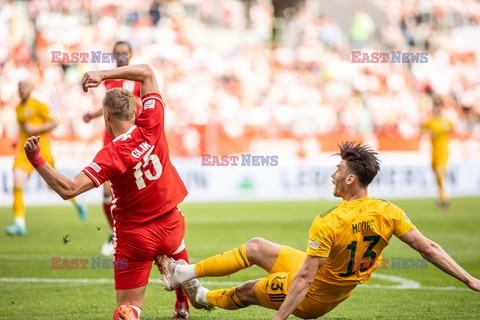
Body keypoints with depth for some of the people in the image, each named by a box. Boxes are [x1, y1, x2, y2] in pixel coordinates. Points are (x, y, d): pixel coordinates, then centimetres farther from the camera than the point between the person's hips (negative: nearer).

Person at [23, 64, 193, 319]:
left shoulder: (110, 156, -23)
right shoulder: (151, 126, -13)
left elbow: (68, 189, -31)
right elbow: (146, 72, 0)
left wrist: (36, 160, -28)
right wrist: (103, 75, -4)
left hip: (135, 236, -4)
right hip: (171, 225, 4)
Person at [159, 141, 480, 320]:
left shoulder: (327, 224, -34)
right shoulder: (388, 213, -18)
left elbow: (304, 278, -30)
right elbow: (429, 248, -18)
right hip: (338, 291, 7)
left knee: (246, 292, 18)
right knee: (255, 247, 17)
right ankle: (183, 273, 32)